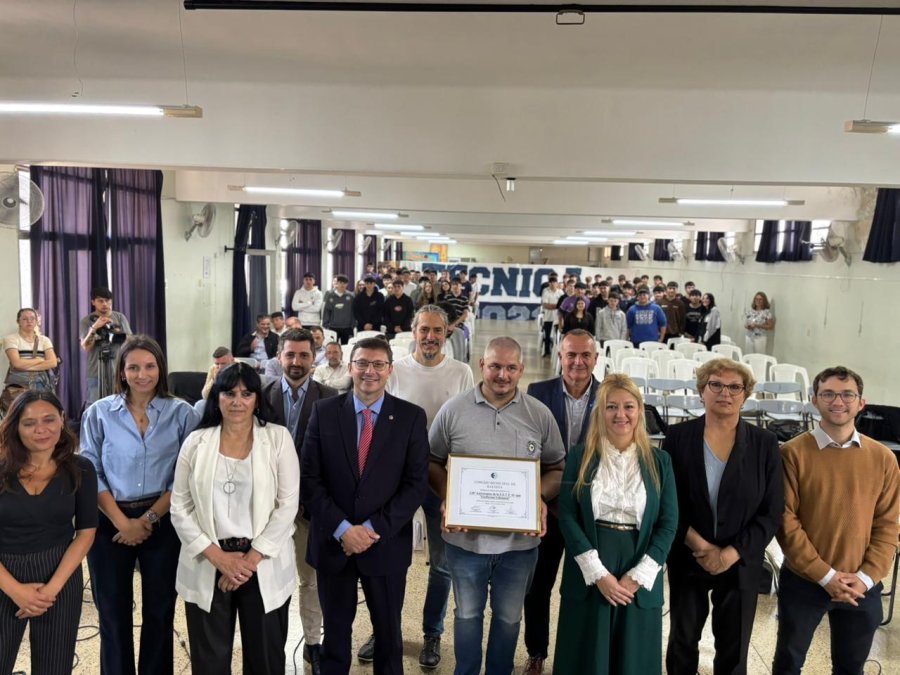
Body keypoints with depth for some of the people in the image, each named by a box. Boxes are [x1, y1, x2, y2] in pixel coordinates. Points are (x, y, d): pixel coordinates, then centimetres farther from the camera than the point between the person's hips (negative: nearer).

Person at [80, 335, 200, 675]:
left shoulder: (182, 413, -2)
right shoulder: (98, 413, 0)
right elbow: (90, 472, -3)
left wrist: (150, 518, -11)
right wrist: (122, 522, -10)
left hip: (163, 524, 0)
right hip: (110, 524, 1)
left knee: (159, 610, 11)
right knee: (113, 612, 11)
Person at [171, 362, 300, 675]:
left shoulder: (278, 438, -3)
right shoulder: (196, 442, 1)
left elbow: (288, 504, -6)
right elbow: (180, 508, 1)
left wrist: (251, 558, -11)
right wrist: (216, 555, -9)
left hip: (265, 565, -1)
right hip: (207, 565, 1)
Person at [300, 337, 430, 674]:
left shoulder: (411, 416, -5)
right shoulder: (324, 411, -2)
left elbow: (417, 482, -7)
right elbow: (309, 478, -5)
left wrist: (374, 529, -15)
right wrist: (341, 527, -14)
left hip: (387, 544, 0)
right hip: (333, 542, 1)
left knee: (388, 632, 17)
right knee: (335, 631, 18)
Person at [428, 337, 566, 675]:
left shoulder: (540, 415, -4)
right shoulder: (453, 410, -6)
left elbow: (556, 469, 4)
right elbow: (433, 462, 1)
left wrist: (541, 499, -14)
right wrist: (447, 498, -15)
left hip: (520, 539, 1)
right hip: (465, 536, 0)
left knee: (508, 617, 19)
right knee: (467, 614, 19)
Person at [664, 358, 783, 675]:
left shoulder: (765, 444, -5)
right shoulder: (678, 437, -7)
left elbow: (772, 512, -6)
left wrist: (730, 554, -13)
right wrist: (700, 546, -13)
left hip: (740, 564, 1)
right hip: (687, 560, 0)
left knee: (733, 649, 13)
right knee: (683, 639, 16)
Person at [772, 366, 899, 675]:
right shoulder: (793, 453, -11)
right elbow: (785, 520, -12)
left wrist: (866, 578, -8)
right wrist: (825, 575, -14)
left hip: (862, 588, 3)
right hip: (803, 582, -2)